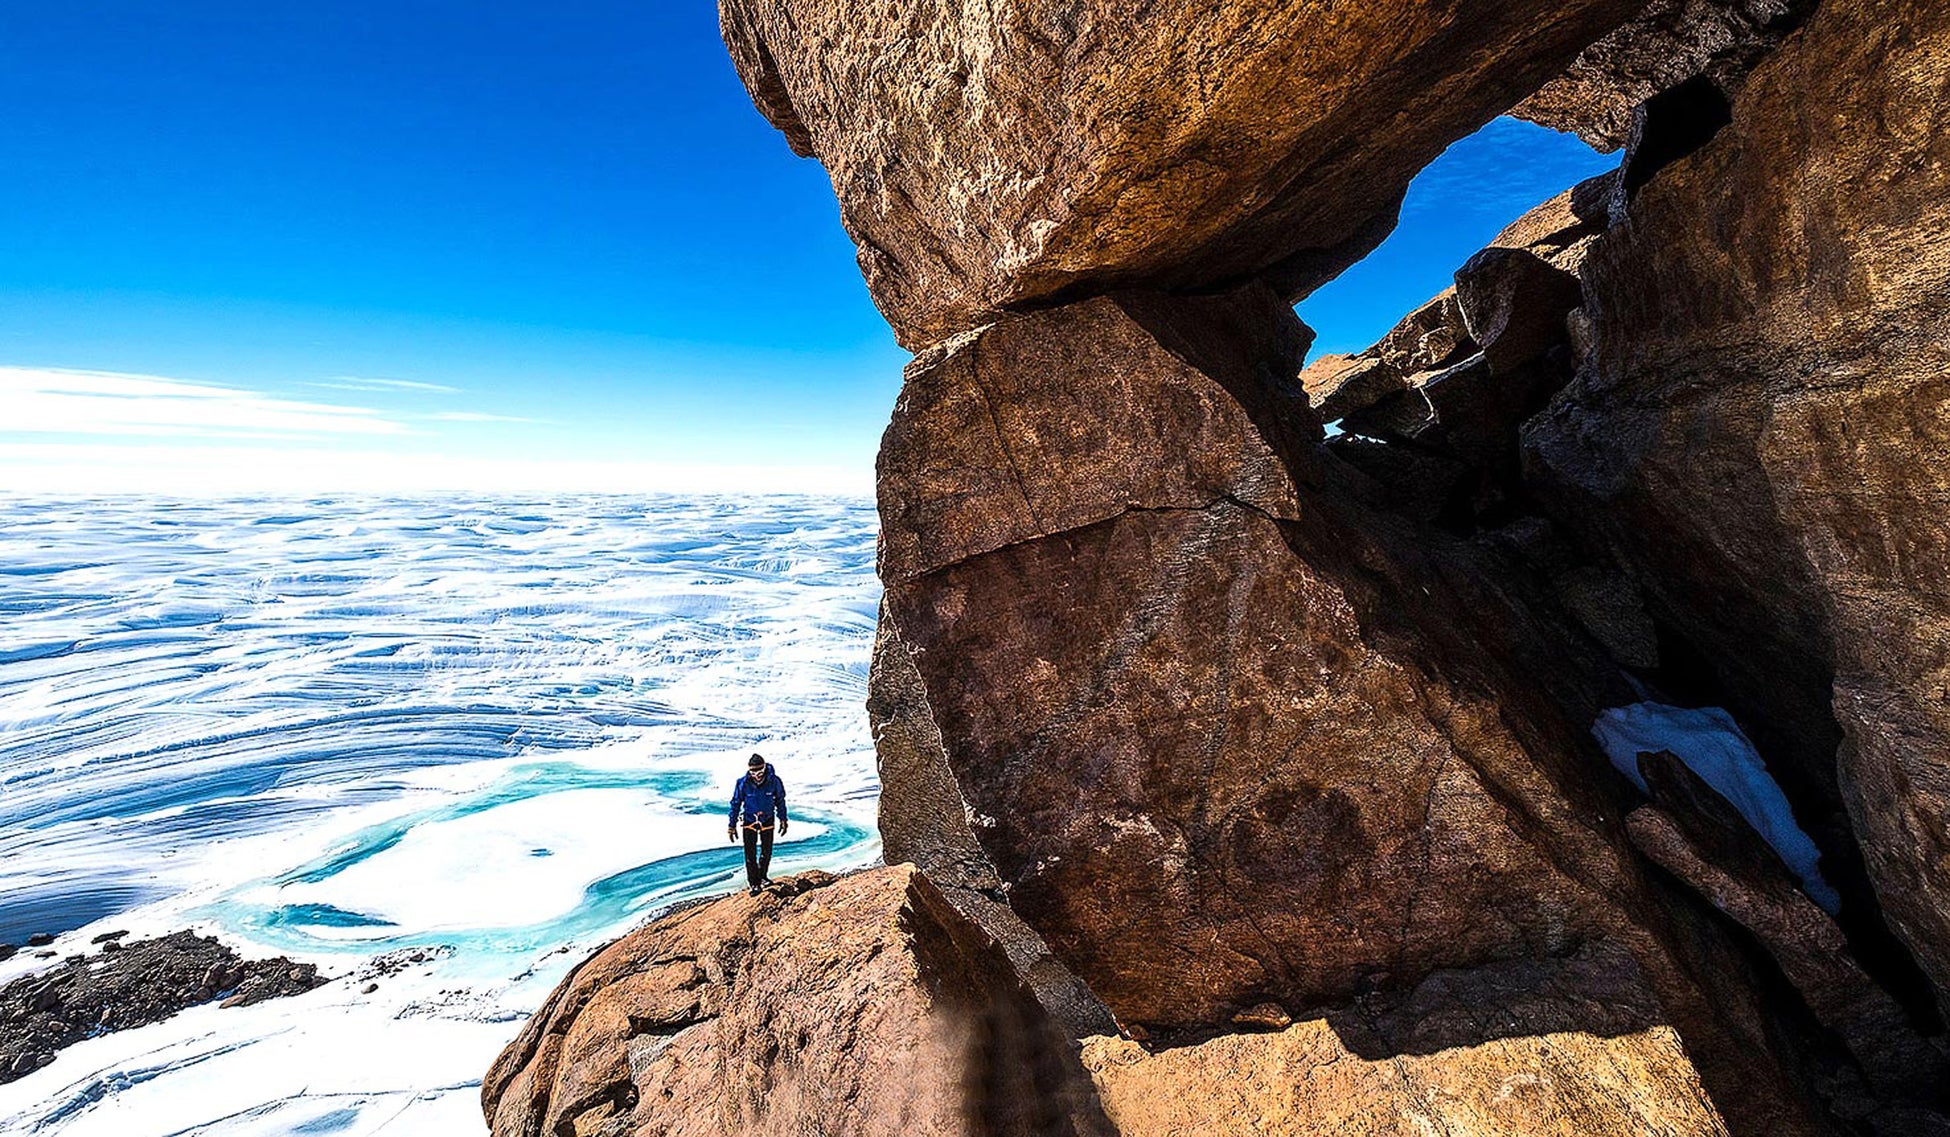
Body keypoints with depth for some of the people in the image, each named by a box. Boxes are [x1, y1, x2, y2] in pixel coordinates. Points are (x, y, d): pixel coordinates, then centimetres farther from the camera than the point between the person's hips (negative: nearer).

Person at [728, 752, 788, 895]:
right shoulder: (743, 783, -22)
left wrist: (783, 820, 4)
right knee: (750, 854, -1)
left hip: (767, 819, 1)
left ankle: (762, 876, 36)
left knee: (767, 851, 11)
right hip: (749, 820, -1)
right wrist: (731, 825, -4)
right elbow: (735, 803, -7)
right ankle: (754, 883, 15)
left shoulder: (774, 781, -20)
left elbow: (780, 801, -3)